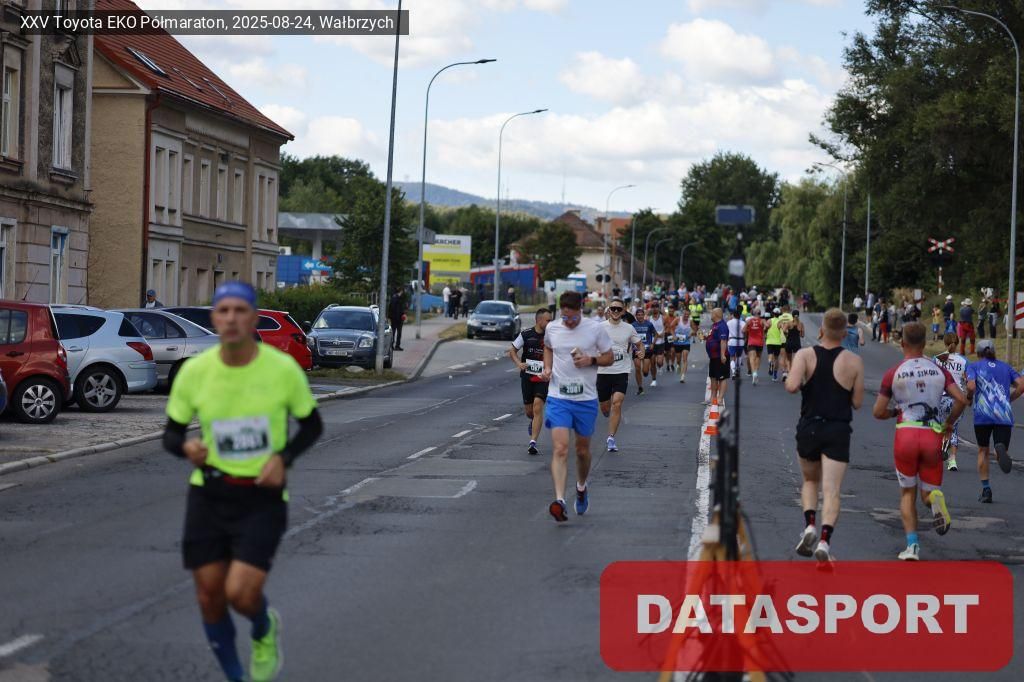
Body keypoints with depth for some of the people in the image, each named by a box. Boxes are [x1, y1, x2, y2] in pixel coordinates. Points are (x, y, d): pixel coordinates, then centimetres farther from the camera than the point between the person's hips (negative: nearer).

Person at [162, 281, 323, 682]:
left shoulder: (283, 369, -11)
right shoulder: (194, 371, -7)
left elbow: (312, 425, 4)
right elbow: (171, 434, 4)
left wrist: (284, 457, -15)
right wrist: (187, 447, -21)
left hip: (263, 497, -2)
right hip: (209, 494, 2)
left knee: (240, 594, -16)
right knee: (209, 598, 4)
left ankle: (265, 630, 21)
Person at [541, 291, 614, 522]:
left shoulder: (595, 329, -5)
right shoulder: (552, 328, 1)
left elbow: (609, 358, 4)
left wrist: (591, 360, -15)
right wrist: (547, 368, 5)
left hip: (586, 399, 0)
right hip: (558, 397, 0)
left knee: (583, 450, 13)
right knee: (560, 449, -15)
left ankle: (582, 487, 42)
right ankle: (559, 501, -24)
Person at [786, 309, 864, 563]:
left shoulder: (805, 355, -6)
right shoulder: (854, 361, -4)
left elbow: (792, 386, -21)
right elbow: (857, 402, 0)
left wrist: (789, 378, 1)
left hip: (809, 428, 1)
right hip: (838, 432, -1)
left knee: (810, 481, 23)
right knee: (831, 490, -3)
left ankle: (809, 526, 2)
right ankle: (824, 540, -19)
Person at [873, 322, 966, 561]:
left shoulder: (893, 374, 2)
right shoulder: (939, 371, 6)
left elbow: (878, 412, 2)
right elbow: (961, 400, -4)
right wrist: (949, 423, 13)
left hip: (906, 434, -1)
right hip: (933, 436, 1)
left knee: (907, 493, 14)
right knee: (929, 492, 12)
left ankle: (912, 545, -1)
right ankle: (935, 498, -27)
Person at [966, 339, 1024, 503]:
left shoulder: (974, 366, 10)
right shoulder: (1005, 367, 19)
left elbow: (971, 387, -8)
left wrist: (969, 399, 12)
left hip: (982, 415, -1)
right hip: (1005, 416, 1)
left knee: (983, 451, 19)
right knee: (1002, 456, 1)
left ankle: (986, 489, 13)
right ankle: (1001, 450, -36)